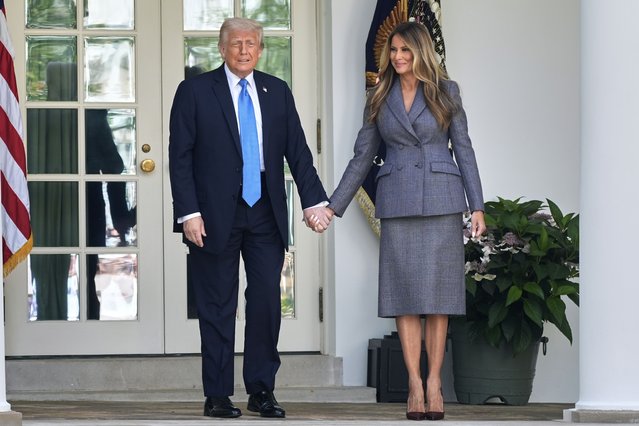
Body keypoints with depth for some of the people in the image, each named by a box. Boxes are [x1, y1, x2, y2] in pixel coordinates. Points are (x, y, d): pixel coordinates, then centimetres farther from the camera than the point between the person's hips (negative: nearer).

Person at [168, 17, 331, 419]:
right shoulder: (194, 91, 0)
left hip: (266, 215, 3)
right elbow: (180, 157, -3)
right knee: (218, 308, 2)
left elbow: (297, 151, 8)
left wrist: (314, 201, -4)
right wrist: (189, 213, -12)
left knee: (267, 302, 2)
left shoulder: (278, 92, 10)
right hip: (215, 216, -3)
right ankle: (218, 395, 8)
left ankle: (262, 390, 12)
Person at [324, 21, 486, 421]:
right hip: (398, 203, 1)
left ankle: (434, 383, 4)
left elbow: (464, 149, 3)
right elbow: (362, 156, 11)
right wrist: (333, 207, 7)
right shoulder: (380, 98, 8)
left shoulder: (446, 92, 4)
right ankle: (415, 385, 1)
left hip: (441, 201, -1)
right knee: (406, 295, -1)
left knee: (437, 293, -1)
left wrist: (478, 206, -3)